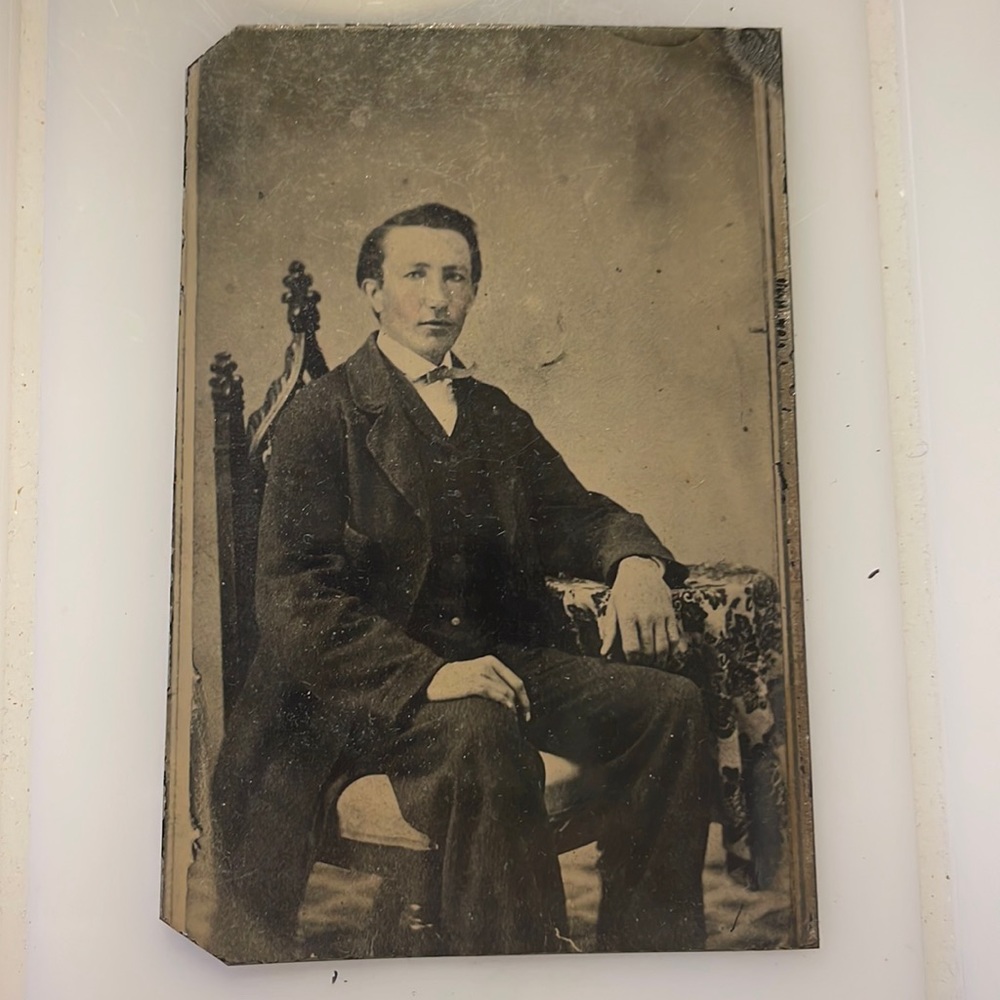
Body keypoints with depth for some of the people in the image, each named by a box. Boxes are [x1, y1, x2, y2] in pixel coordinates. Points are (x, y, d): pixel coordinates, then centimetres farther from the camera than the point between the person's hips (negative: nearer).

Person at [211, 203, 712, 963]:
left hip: (499, 663, 6)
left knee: (670, 702, -14)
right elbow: (293, 595, -10)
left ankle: (646, 960, -2)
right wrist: (428, 674, -25)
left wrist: (634, 560, -13)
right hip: (373, 683, -5)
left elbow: (571, 512, 12)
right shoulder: (323, 416, 0)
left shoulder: (496, 416, 19)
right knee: (484, 737, -35)